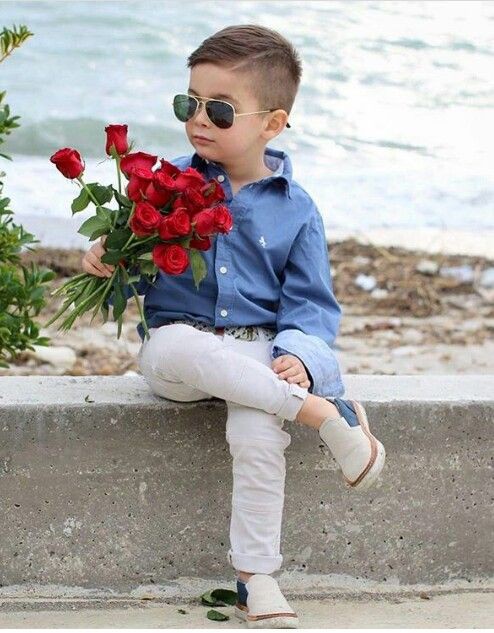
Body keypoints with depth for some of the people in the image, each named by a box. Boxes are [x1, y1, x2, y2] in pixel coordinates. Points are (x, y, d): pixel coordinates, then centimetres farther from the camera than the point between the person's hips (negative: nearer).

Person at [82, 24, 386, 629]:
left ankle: (256, 579, -15)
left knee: (256, 433, -32)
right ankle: (327, 415, -32)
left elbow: (311, 303, 5)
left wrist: (298, 356, -15)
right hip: (178, 342, 0)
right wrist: (106, 257, -12)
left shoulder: (294, 209, 5)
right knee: (178, 348, -38)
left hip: (258, 353, 0)